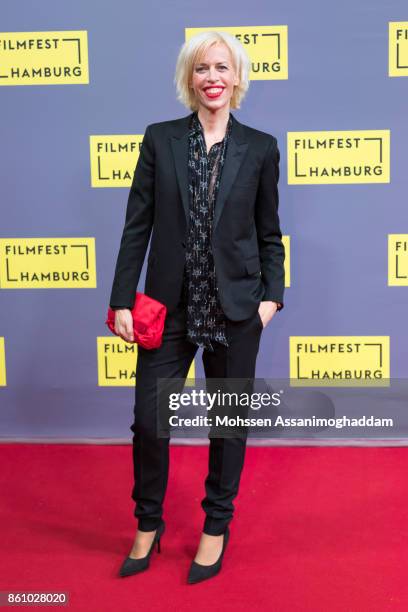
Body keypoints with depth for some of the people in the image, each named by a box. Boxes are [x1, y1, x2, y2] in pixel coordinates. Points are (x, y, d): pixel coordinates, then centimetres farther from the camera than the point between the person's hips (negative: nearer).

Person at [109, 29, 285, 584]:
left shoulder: (260, 148, 2)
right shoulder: (159, 140, 2)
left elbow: (269, 234, 7)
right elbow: (137, 227, 1)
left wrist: (272, 295, -5)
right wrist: (122, 300, -3)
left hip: (236, 309, 0)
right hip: (170, 306, 0)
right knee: (148, 420, 2)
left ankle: (217, 527, 29)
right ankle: (148, 526, 26)